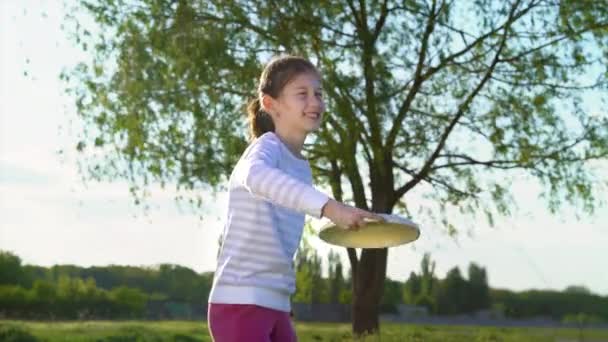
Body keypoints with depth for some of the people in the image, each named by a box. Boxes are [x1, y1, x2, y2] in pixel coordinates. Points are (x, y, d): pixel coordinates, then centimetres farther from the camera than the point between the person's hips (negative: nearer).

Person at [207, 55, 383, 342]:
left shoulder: (302, 168, 15)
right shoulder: (267, 146, -12)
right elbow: (256, 176, -39)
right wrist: (327, 206, -50)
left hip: (276, 306, 9)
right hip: (240, 304, -9)